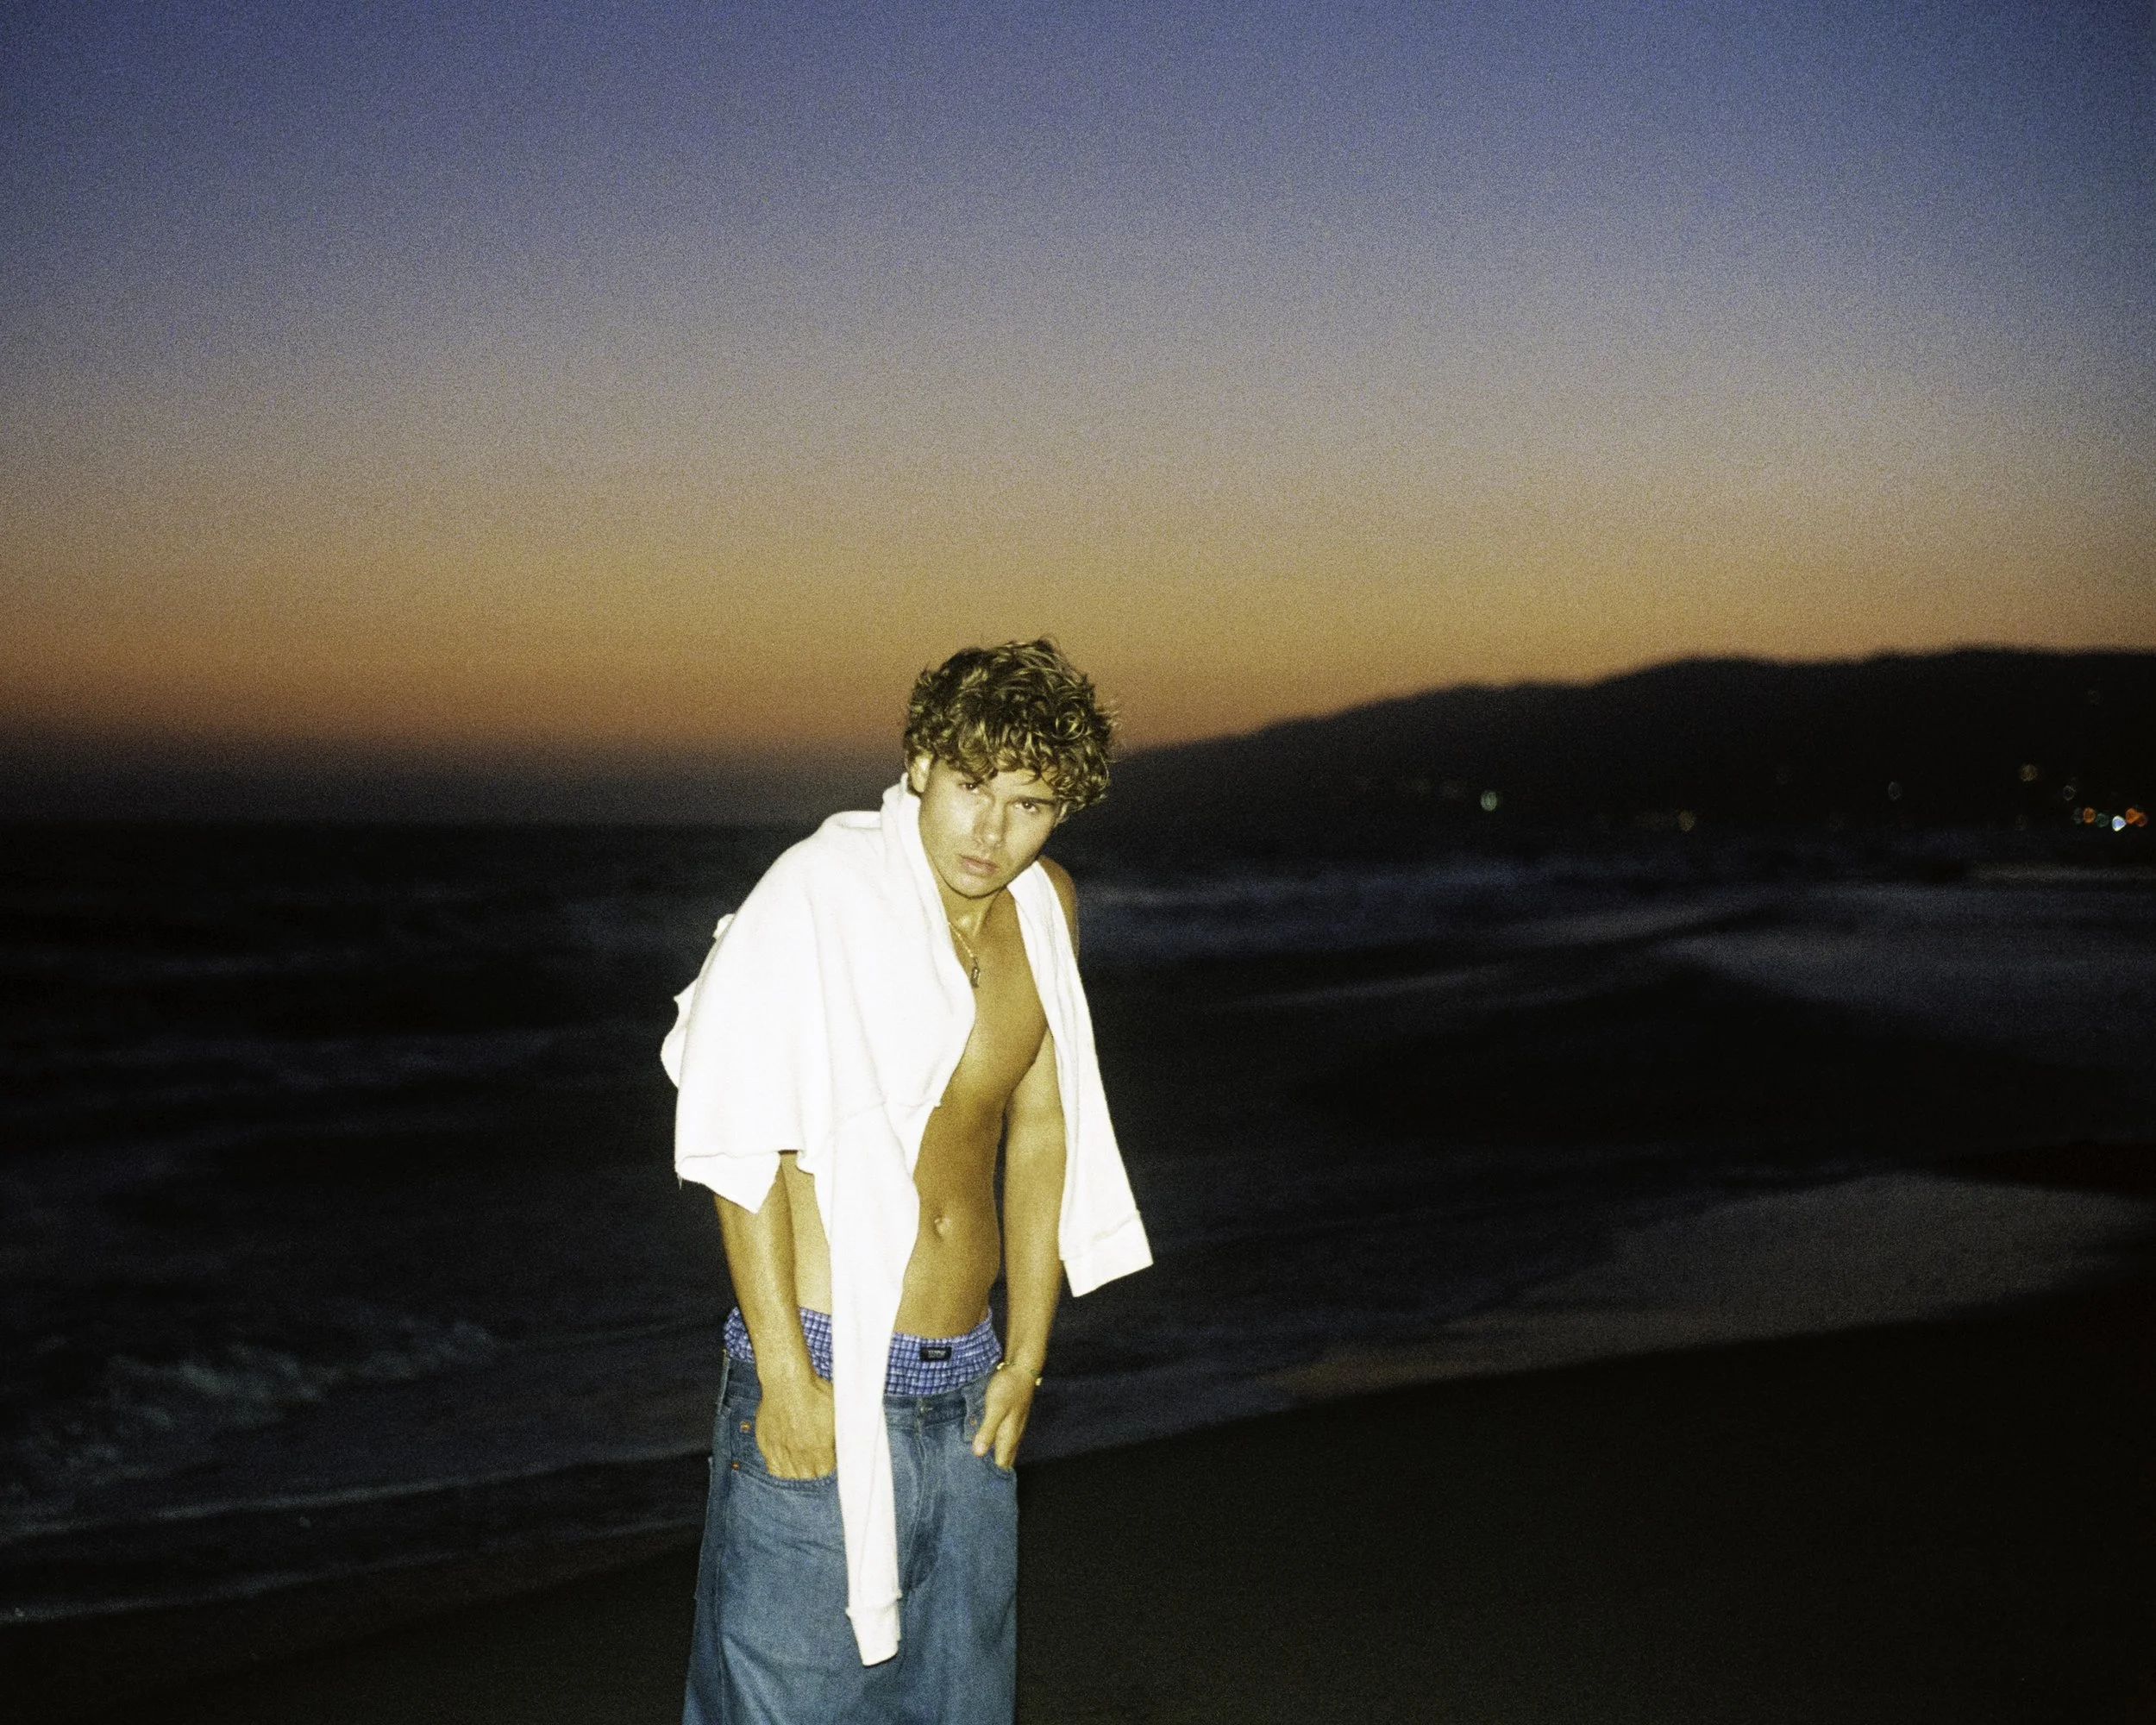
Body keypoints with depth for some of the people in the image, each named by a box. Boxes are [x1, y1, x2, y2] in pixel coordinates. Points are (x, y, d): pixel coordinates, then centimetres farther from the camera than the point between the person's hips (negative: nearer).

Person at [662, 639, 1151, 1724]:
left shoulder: (1046, 907, 7)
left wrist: (1026, 1357, 12)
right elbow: (744, 1147, -13)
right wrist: (785, 1375, -16)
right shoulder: (821, 890, -13)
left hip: (967, 1393, 6)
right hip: (827, 1381, -6)